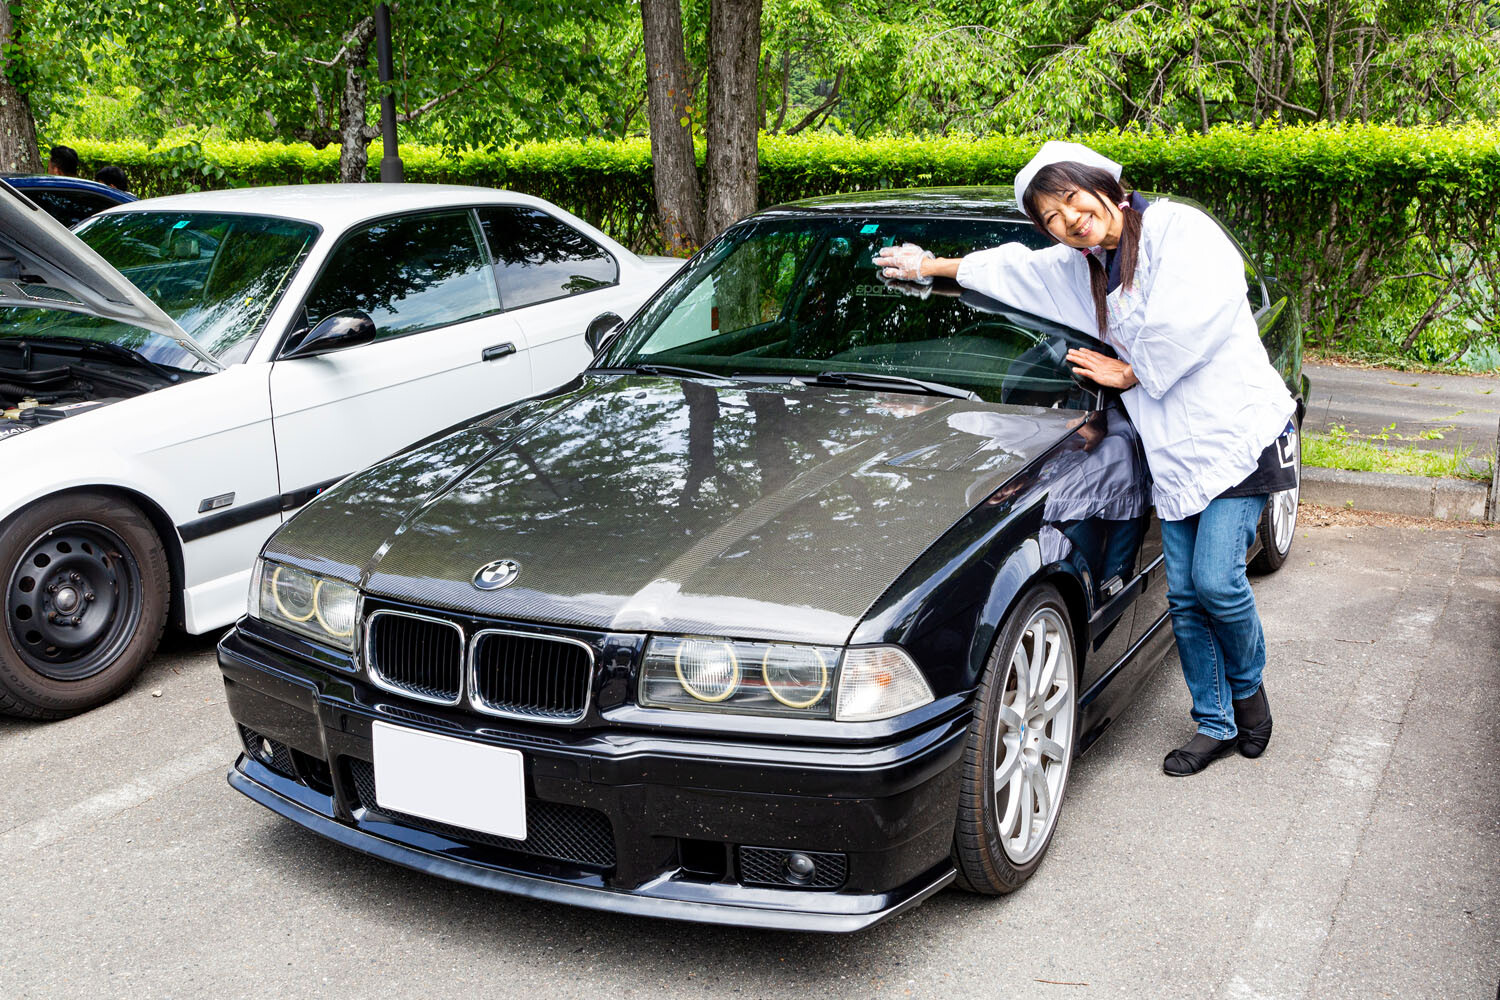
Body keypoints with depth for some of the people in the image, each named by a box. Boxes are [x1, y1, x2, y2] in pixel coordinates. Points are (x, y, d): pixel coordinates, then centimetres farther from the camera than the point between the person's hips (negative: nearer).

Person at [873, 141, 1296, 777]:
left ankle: (1248, 687, 17)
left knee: (1216, 580, -12)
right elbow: (1010, 269, 28)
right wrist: (929, 266, 34)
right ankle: (1215, 724, 17)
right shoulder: (1078, 267, 13)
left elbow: (1188, 323, -20)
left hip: (1238, 432, -6)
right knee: (1184, 594, 3)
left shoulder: (1180, 229, -9)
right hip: (1171, 449, 7)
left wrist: (1126, 373, -7)